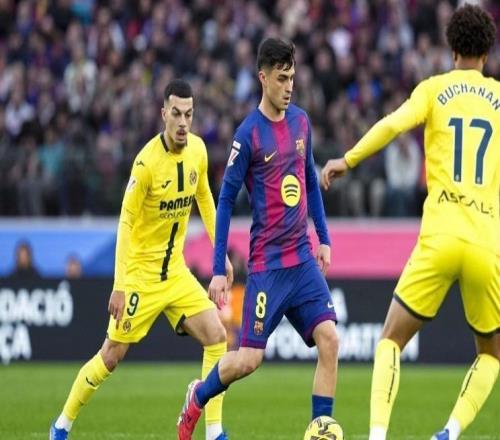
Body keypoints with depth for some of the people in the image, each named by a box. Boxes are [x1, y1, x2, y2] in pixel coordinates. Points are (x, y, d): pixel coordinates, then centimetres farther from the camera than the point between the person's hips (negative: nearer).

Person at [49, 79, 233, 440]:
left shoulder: (198, 150, -3)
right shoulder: (147, 161, -22)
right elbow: (125, 223, -18)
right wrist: (119, 287, -21)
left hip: (176, 271, 6)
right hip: (140, 272, -5)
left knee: (217, 336, -9)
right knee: (112, 355, 0)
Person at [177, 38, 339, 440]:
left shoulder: (301, 121, 6)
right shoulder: (249, 134, -11)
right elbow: (226, 200, -8)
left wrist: (324, 238, 15)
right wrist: (218, 271, -9)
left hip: (303, 257, 5)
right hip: (267, 263, -5)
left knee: (329, 340, -9)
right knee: (249, 359, -4)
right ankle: (198, 398, 25)